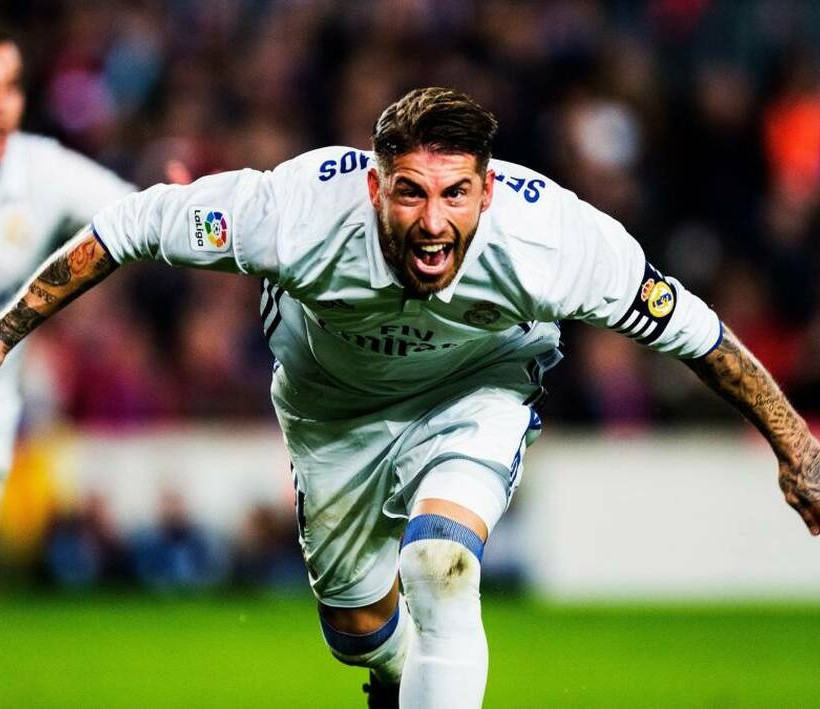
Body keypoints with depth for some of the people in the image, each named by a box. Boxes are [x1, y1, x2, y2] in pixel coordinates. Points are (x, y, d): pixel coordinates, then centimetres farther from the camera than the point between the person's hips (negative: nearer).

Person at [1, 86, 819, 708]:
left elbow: (685, 325, -20)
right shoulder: (299, 213, -39)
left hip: (478, 388, -1)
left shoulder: (551, 240, -37)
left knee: (438, 564, -30)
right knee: (359, 632, 14)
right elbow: (130, 225, -24)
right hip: (335, 404, 2)